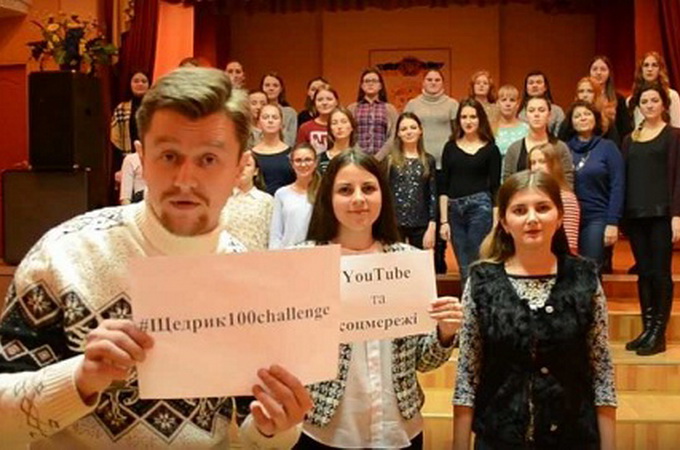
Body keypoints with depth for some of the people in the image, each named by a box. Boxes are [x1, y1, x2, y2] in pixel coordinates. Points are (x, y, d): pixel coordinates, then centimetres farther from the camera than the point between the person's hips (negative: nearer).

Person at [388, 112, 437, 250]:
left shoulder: (428, 161, 6)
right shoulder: (390, 160, 2)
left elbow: (433, 196, 5)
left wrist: (431, 228, -2)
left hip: (421, 225, 1)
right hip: (394, 223, -1)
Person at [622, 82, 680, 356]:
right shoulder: (630, 140, 14)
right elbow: (625, 179, 11)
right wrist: (620, 215, 4)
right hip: (635, 214, 4)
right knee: (643, 273, 7)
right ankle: (646, 330, 13)